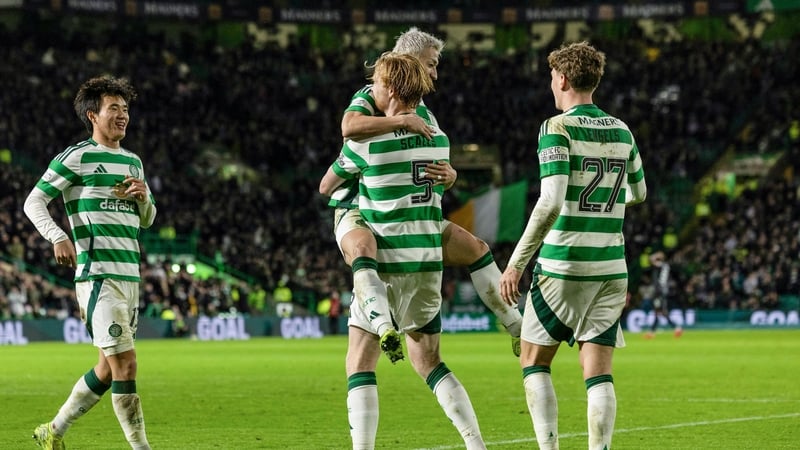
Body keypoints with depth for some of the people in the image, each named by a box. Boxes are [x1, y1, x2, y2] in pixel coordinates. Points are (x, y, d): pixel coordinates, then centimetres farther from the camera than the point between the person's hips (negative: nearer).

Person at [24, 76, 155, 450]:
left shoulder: (133, 162, 18)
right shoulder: (77, 156, -4)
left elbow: (147, 220, 26)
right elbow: (33, 202, -4)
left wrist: (143, 198, 3)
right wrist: (57, 236, -21)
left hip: (129, 277, 8)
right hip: (98, 275, -8)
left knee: (108, 369, 12)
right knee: (124, 363, -13)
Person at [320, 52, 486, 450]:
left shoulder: (367, 142, -11)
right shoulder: (439, 138, 5)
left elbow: (325, 186, 4)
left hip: (387, 264, -6)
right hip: (429, 265, 6)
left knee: (359, 364, 1)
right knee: (428, 361, 17)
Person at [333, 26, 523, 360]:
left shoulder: (423, 113, 13)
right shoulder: (370, 97, -9)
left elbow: (443, 169, 7)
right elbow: (349, 126, -33)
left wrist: (449, 176, -18)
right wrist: (405, 120, -33)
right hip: (359, 211, -7)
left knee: (475, 248, 3)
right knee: (363, 249, -41)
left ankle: (516, 328, 12)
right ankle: (385, 330, -58)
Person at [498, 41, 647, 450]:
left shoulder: (558, 128, -10)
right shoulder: (622, 132, 8)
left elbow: (550, 202, -20)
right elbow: (638, 192, 24)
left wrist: (516, 263, -16)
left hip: (562, 266, -4)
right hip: (610, 269, 4)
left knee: (534, 363, 10)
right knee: (598, 373, 3)